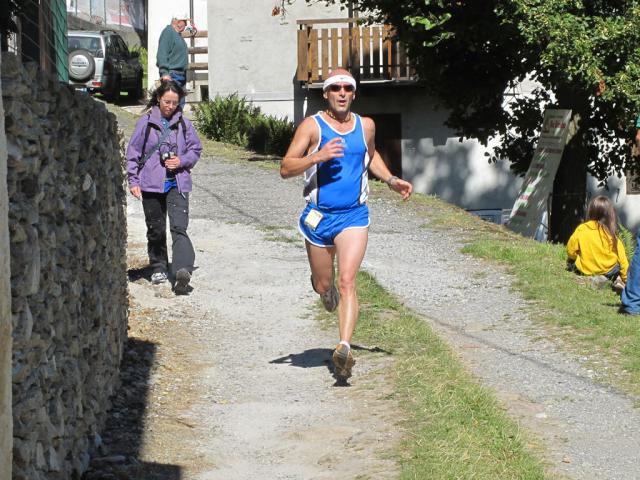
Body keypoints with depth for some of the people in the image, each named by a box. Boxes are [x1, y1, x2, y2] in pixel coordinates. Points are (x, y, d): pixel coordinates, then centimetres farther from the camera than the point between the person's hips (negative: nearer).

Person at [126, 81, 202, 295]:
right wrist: (133, 181, -2)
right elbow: (133, 153, 4)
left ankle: (182, 271, -29)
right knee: (156, 229, 10)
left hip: (177, 183, 0)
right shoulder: (146, 123, 1)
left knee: (179, 227, -15)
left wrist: (182, 161, -6)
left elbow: (195, 149, 14)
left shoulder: (183, 123, 5)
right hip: (151, 184, 1)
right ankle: (158, 268, 27)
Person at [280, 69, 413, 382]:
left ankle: (344, 348, -24)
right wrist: (317, 156, -25)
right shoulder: (312, 126, -5)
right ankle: (324, 287, 52)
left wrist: (391, 180, 15)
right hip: (319, 216, 0)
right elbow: (285, 169, -11)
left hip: (354, 215, 0)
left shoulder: (366, 126, 6)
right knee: (324, 285, 14)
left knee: (347, 282, -16)